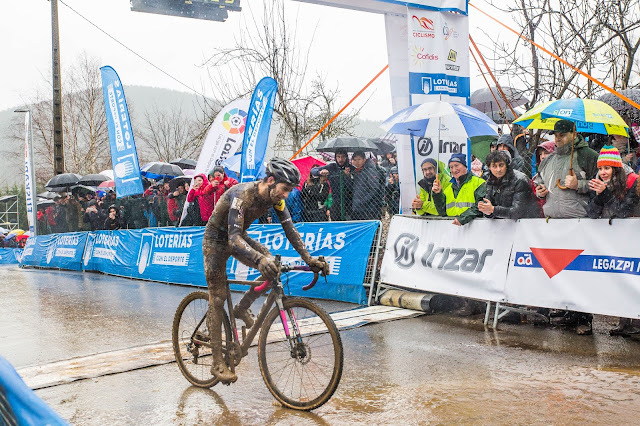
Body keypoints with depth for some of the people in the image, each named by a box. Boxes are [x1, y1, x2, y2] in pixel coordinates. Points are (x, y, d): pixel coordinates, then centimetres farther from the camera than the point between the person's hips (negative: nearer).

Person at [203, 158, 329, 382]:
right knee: (218, 299, -7)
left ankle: (242, 309, 10)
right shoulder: (242, 195, -36)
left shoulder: (276, 198, -15)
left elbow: (290, 230, -11)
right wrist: (259, 259, -60)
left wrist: (309, 259, -22)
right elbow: (234, 239, -44)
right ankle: (217, 363, -2)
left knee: (272, 267, -13)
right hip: (217, 240, -6)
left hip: (239, 236, 7)